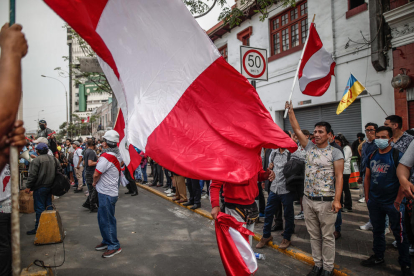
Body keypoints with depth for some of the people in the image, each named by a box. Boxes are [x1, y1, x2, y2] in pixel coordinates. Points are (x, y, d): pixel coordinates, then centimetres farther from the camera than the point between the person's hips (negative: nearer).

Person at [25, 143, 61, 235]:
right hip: (49, 186, 7)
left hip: (40, 188, -7)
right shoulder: (53, 158, 7)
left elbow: (32, 175, -17)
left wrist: (28, 187, -9)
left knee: (39, 208, -1)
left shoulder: (36, 160, -14)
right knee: (48, 205, 15)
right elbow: (59, 169, 15)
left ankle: (38, 228, 5)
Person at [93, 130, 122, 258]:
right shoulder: (117, 155, 7)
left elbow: (96, 174, -19)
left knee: (107, 220, 0)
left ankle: (114, 246, 11)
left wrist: (94, 182, 1)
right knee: (102, 218, 20)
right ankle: (107, 241, 33)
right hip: (108, 191, 10)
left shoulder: (107, 157, -22)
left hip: (107, 193, -10)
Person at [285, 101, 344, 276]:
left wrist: (337, 200, -18)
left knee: (327, 237, 5)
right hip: (308, 200, 5)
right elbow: (297, 130, 5)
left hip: (326, 202, -4)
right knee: (314, 235, 14)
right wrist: (290, 111, -1)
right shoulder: (309, 147, 7)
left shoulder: (335, 153, -5)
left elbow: (339, 177, -10)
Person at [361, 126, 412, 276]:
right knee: (377, 230, 17)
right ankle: (378, 257, 32)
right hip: (374, 202, 5)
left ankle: (405, 264, 20)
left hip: (392, 202, -5)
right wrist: (367, 196, 7)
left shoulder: (397, 155, -11)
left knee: (399, 233, 5)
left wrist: (398, 200, -14)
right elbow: (367, 177, 11)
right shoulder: (372, 156, 5)